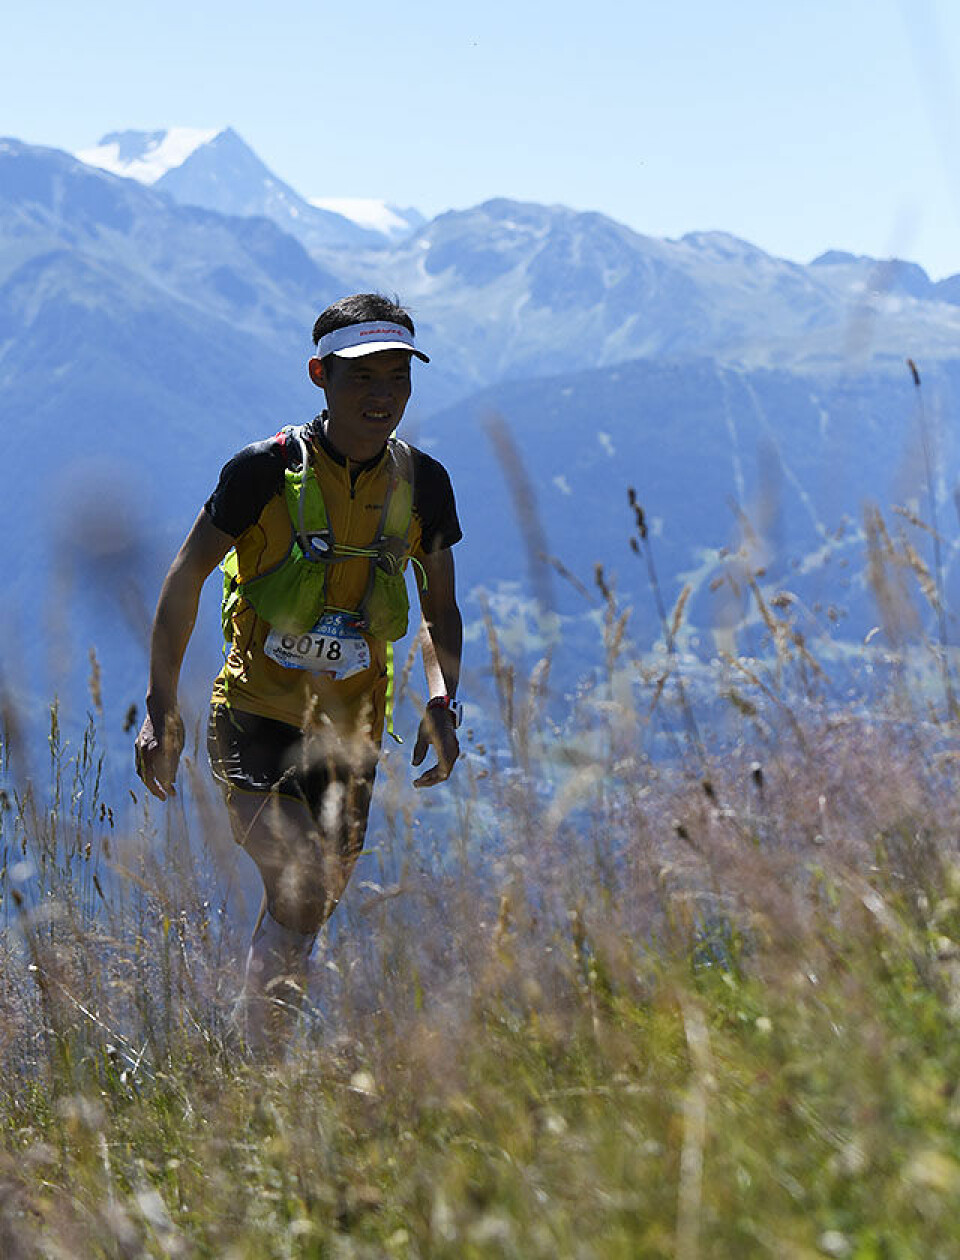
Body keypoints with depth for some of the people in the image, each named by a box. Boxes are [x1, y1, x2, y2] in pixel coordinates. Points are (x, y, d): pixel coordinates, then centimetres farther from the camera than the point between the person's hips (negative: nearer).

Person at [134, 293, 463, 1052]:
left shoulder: (422, 483, -1)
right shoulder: (266, 470, -13)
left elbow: (441, 610, 12)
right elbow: (187, 578, -2)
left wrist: (442, 703, -5)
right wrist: (161, 708, -4)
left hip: (352, 731, 4)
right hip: (256, 714, -4)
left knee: (314, 911, 7)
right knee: (298, 891, -21)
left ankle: (266, 1055, 28)